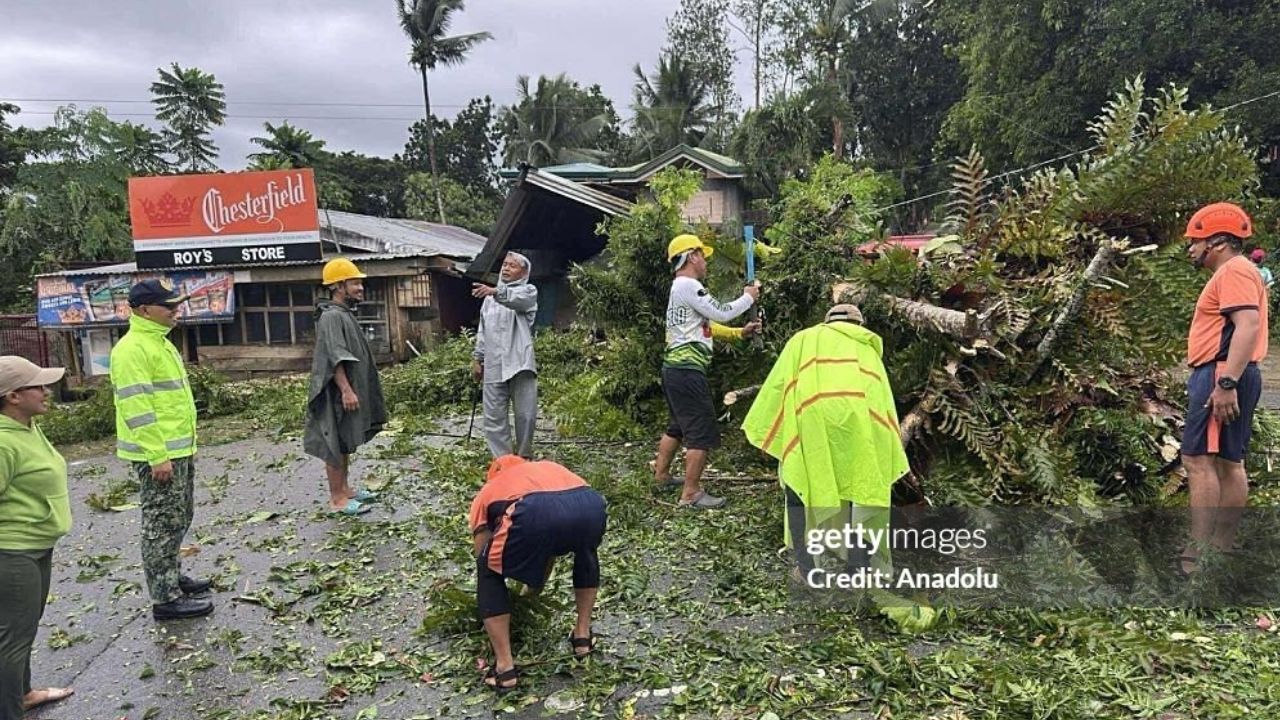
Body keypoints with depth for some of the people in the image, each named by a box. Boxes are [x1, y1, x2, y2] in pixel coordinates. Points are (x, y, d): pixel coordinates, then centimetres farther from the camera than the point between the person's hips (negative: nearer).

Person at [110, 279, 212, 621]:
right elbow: (137, 407, -22)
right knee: (163, 524, -3)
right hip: (158, 453, -10)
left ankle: (171, 576, 33)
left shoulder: (160, 342, 14)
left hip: (179, 449, 10)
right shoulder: (132, 349, -17)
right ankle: (165, 598, 4)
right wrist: (157, 456, -23)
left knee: (179, 518, 19)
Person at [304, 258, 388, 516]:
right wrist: (346, 390, -29)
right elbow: (335, 358, -25)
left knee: (346, 443, 17)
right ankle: (337, 499, 4)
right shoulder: (331, 317, -18)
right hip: (338, 394, -10)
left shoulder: (345, 314, 14)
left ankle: (345, 488, 28)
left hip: (350, 390, 10)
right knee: (336, 444, -3)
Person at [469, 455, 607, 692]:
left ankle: (505, 667, 21)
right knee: (587, 551, 40)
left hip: (533, 515, -3)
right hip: (591, 508, 3)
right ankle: (583, 635, 41)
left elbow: (483, 556, 39)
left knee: (489, 572, 27)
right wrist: (536, 588, 65)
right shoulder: (549, 467, 44)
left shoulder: (487, 491, 36)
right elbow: (551, 545, 51)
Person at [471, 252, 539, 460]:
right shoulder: (490, 297, 21)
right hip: (493, 365, 4)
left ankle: (524, 456, 17)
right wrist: (477, 358, 15)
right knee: (494, 416, 0)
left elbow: (517, 298, -20)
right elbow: (482, 330, 23)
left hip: (520, 363, -4)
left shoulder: (528, 291, 5)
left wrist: (497, 292, -39)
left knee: (526, 414, -1)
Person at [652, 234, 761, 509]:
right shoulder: (688, 285, -13)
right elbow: (722, 313, -14)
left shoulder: (681, 288, 20)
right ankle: (691, 494, -3)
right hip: (687, 370, -11)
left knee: (678, 425, 24)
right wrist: (748, 297, 2)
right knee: (702, 433, -7)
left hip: (675, 368, 11)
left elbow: (707, 325, 22)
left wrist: (740, 332, 15)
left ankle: (661, 475, 35)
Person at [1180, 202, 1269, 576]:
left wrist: (1226, 383, -29)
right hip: (1228, 377, 11)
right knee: (1229, 462, 11)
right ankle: (1223, 546, 17)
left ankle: (1198, 555, -14)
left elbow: (1248, 326, -24)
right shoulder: (1233, 274, 22)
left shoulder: (1234, 271, -11)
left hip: (1221, 375, -11)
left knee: (1198, 460, -13)